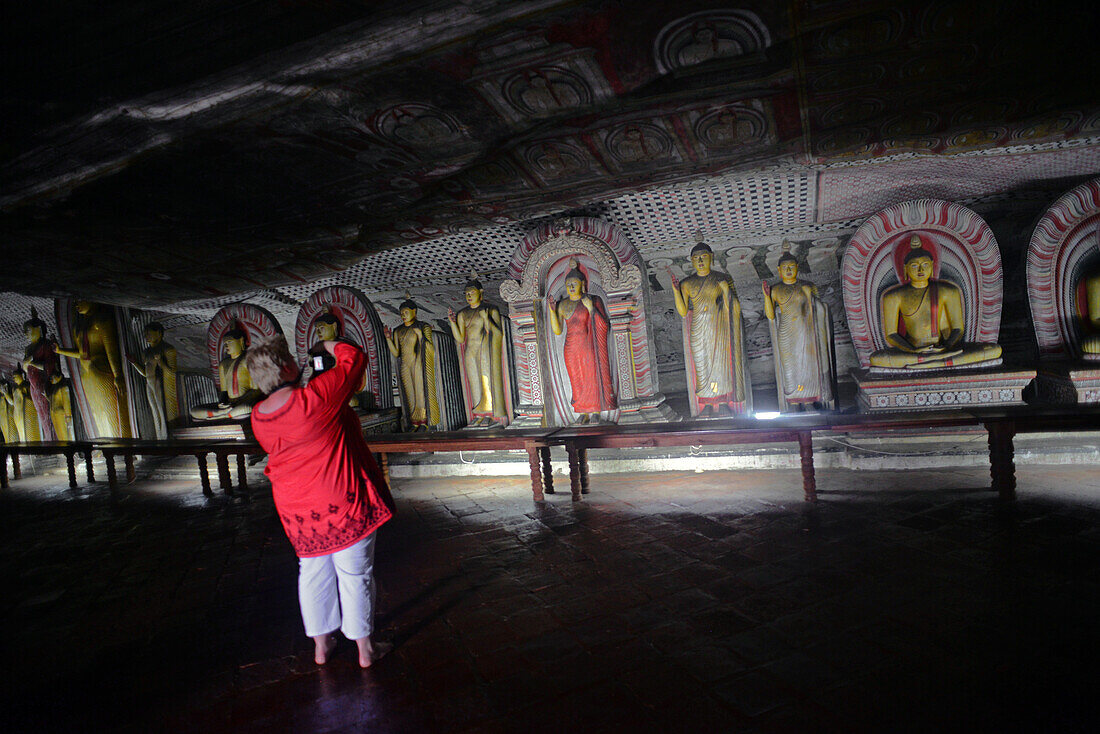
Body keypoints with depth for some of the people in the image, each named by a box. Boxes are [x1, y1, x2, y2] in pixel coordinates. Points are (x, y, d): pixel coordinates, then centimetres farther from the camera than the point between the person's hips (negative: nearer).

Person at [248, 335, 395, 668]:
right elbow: (355, 358, -12)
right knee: (355, 574, 7)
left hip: (297, 509, 6)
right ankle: (364, 648, 20)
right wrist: (330, 345, 7)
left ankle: (321, 644, 34)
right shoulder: (316, 396, -22)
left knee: (313, 572, 20)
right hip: (343, 503, -6)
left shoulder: (258, 416, -1)